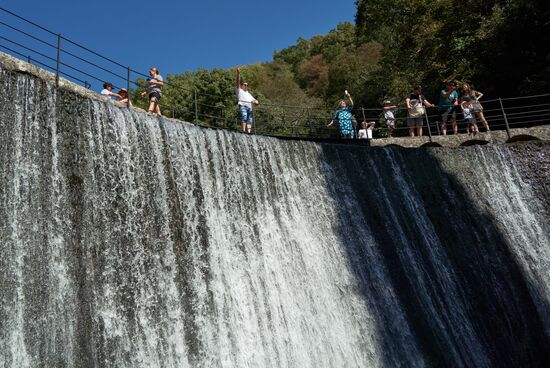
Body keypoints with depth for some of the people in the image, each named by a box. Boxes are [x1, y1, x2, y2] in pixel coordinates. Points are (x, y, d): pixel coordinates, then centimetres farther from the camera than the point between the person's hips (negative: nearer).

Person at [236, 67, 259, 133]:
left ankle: (249, 131, -27)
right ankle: (244, 131, -35)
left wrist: (255, 102, 3)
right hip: (243, 105, -5)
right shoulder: (239, 91, 26)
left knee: (250, 120, -14)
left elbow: (255, 101, 28)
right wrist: (238, 74, -2)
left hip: (250, 107, 5)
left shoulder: (249, 94, 38)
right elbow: (238, 82, 11)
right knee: (244, 117, -24)